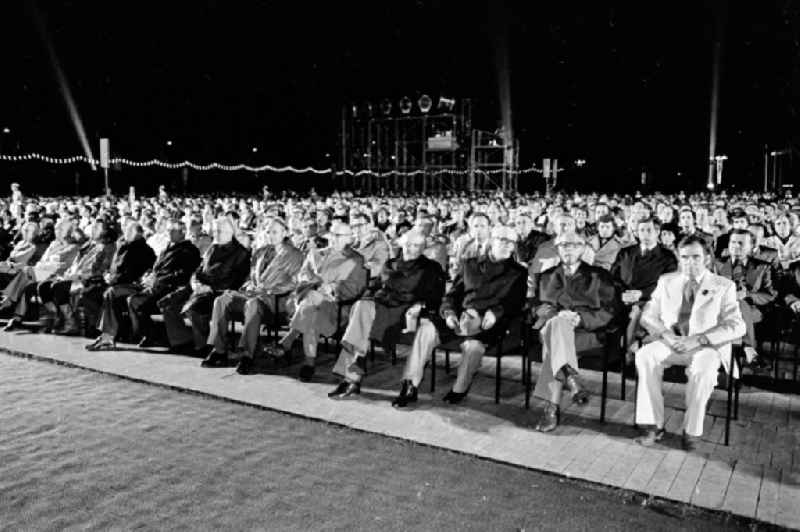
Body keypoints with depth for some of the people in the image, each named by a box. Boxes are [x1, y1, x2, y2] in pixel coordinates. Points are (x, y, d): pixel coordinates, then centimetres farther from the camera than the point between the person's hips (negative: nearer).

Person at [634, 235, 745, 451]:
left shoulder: (724, 286, 3)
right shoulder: (666, 281, 11)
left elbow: (737, 326, -6)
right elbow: (648, 315, 9)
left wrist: (697, 339, -19)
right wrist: (666, 335, -13)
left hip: (707, 346, -2)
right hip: (672, 343, 3)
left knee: (703, 368, -36)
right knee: (644, 356, -28)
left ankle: (691, 430, -19)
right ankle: (653, 425, -21)